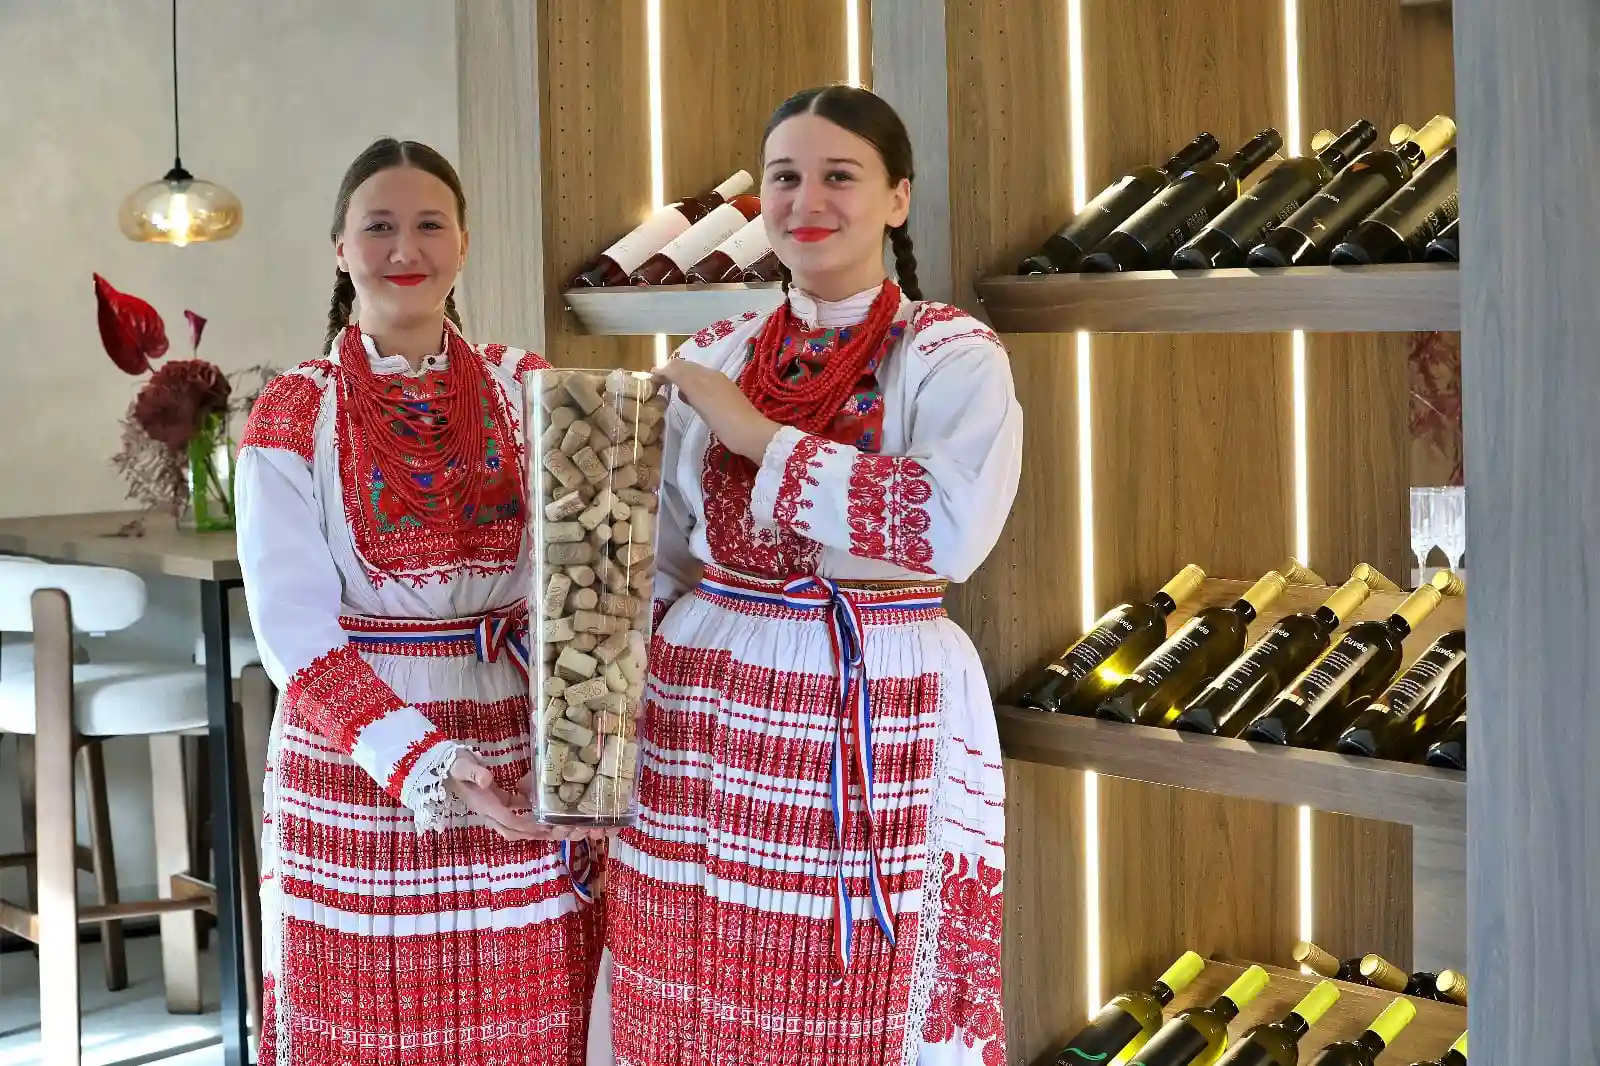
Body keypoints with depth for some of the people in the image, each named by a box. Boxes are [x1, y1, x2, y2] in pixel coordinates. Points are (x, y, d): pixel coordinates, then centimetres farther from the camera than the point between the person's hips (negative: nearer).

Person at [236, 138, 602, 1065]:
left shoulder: (528, 392, 5)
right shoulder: (292, 417, -2)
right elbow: (297, 632, -10)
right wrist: (425, 765, -22)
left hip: (525, 768, 2)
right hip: (354, 775, -2)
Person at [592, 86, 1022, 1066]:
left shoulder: (952, 358, -5)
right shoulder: (714, 359, 9)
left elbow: (955, 525, -24)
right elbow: (658, 552, 13)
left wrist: (759, 437, -18)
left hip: (876, 721, -4)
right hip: (706, 716, 4)